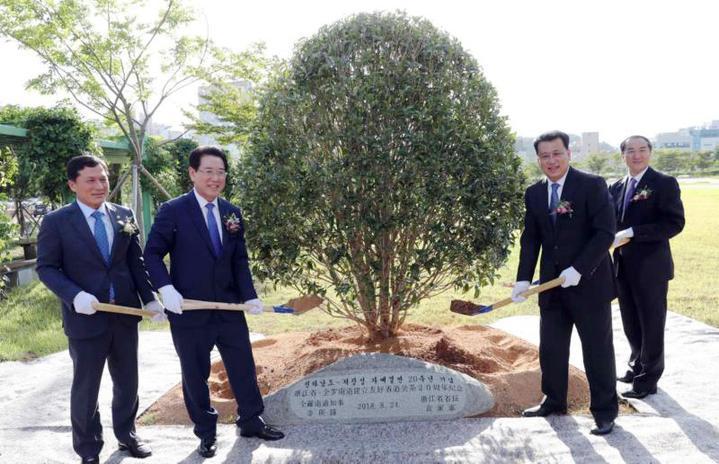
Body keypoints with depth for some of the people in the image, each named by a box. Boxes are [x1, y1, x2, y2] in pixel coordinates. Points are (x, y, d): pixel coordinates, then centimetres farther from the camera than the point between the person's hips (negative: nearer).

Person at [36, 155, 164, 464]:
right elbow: (46, 267, -7)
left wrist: (150, 298, -2)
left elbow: (136, 262, 7)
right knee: (86, 388, 10)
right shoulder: (56, 222, -7)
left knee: (127, 381, 17)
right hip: (86, 317, -4)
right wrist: (74, 295, -22)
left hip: (125, 314, 4)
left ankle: (126, 434, 38)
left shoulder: (124, 215, 4)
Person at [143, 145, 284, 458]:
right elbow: (152, 254, -7)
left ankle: (251, 421, 32)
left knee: (243, 366, 13)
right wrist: (166, 289, -21)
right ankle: (206, 432, 28)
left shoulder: (232, 213, 7)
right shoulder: (172, 211, -8)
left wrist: (249, 295, -5)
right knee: (195, 374, 10)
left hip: (229, 306, 4)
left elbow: (240, 260, 9)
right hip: (190, 309, -4)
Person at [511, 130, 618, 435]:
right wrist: (523, 279, -4)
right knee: (550, 349, 12)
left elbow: (605, 233, -14)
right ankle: (554, 401, 30)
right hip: (551, 285, 5)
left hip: (588, 282, -5)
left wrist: (578, 269, -21)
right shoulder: (534, 194, 7)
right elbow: (530, 239, 7)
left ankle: (605, 410, 20)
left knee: (597, 349, 5)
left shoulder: (592, 185, -10)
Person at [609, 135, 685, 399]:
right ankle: (637, 366, 36)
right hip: (623, 267, 6)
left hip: (651, 268, -6)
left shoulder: (664, 184, -9)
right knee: (631, 325, 18)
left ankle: (648, 380, 17)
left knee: (651, 325, 5)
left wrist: (632, 232, -22)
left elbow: (675, 223, -17)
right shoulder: (616, 188, 10)